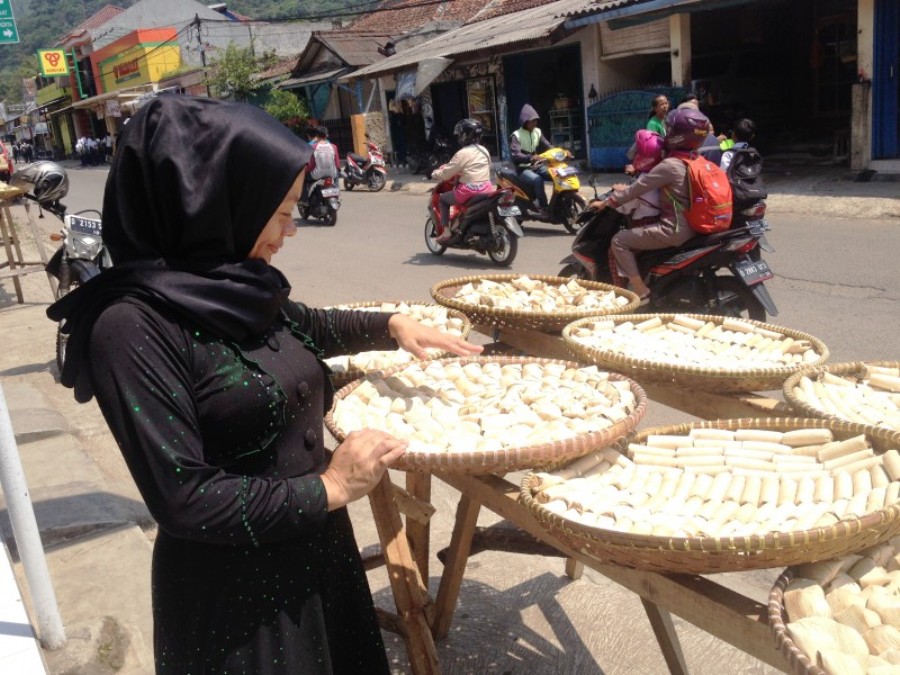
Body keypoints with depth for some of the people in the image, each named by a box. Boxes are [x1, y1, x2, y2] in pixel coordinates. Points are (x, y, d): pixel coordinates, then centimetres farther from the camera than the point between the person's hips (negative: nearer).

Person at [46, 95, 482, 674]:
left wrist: (391, 326, 8)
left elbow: (303, 327, 20)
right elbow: (183, 498, -24)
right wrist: (327, 489, -18)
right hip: (230, 587, -7)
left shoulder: (235, 284, -2)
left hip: (314, 546, 7)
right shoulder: (133, 326, -24)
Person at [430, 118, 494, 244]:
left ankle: (446, 232, 5)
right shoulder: (484, 151, 11)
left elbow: (447, 173, -8)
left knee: (443, 199, 13)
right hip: (487, 189, 8)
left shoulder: (463, 153, -12)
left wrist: (435, 174, 12)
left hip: (470, 191, -7)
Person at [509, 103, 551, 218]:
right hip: (523, 168, -6)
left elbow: (547, 147, 5)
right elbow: (515, 155, -23)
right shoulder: (516, 135, -9)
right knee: (537, 179, -35)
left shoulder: (537, 132, 10)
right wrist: (530, 158, -40)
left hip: (537, 166, 6)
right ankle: (543, 208, -30)